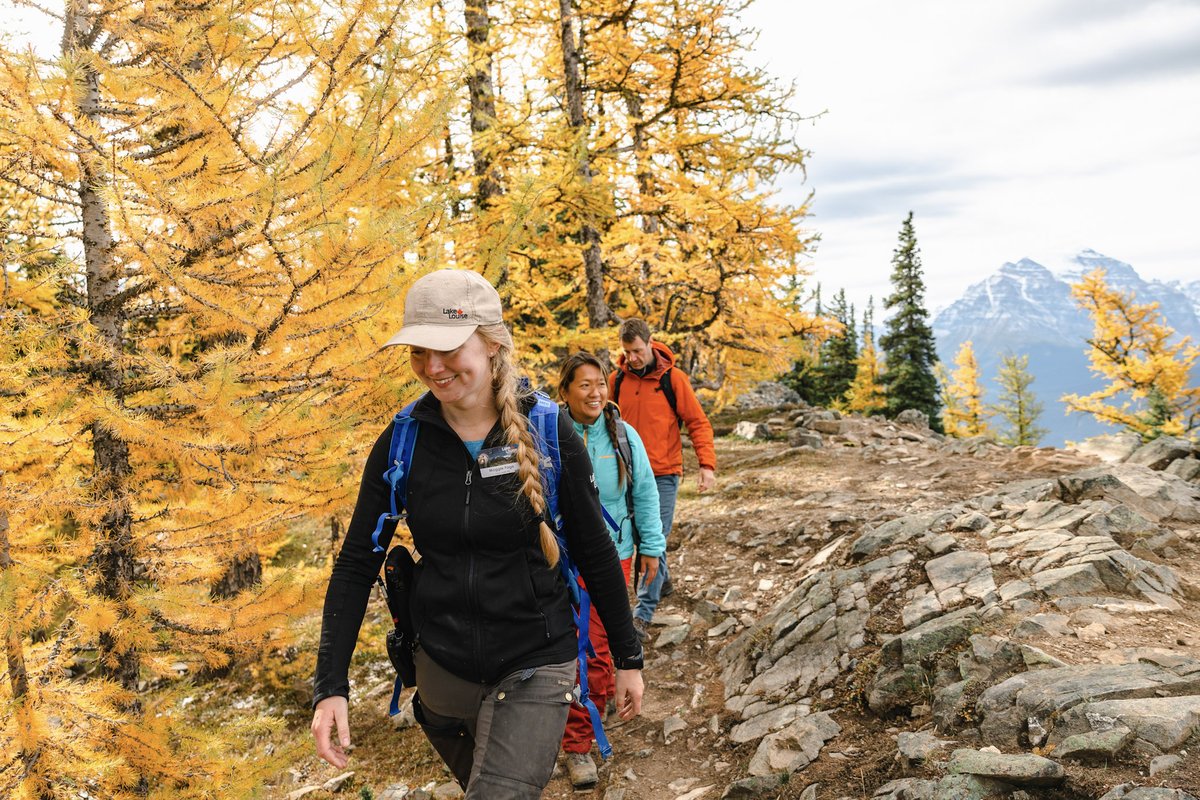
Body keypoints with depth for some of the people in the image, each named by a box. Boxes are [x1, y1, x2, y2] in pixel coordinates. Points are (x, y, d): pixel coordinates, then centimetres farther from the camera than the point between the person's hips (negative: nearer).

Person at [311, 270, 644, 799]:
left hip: (535, 666, -3)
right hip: (441, 665, 3)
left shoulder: (548, 431, -13)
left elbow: (594, 551, -4)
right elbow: (356, 564, -3)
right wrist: (330, 685, -8)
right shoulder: (402, 441, -7)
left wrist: (628, 658, 2)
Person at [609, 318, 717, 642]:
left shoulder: (673, 378, -8)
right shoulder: (617, 379, 3)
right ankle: (662, 581, 41)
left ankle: (643, 615, -6)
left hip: (663, 474, -4)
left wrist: (707, 464, -16)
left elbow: (698, 423, -6)